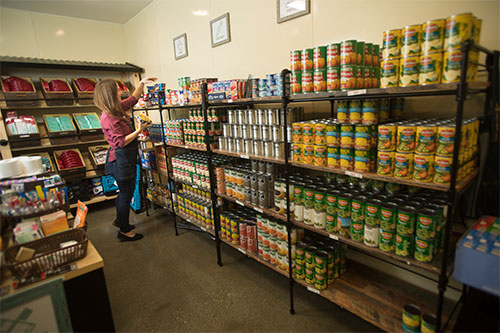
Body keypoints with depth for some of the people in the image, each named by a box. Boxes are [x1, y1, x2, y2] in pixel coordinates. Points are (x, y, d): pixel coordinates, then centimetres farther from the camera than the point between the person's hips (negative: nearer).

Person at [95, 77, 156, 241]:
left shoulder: (118, 109, 6)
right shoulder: (108, 118, -21)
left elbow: (133, 99, 22)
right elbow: (120, 142, -24)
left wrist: (142, 83, 16)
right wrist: (139, 131, -21)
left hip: (127, 158, 10)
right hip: (121, 159, -10)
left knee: (125, 191, 23)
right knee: (126, 192, 2)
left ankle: (120, 220, 43)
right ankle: (125, 231, 18)